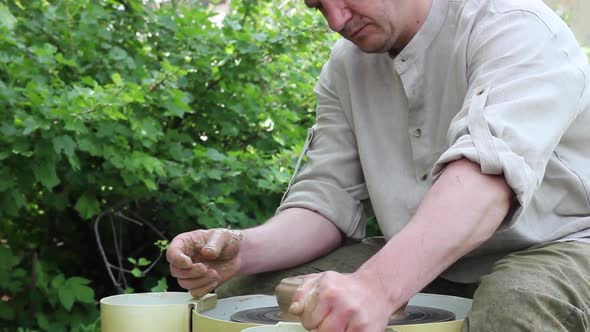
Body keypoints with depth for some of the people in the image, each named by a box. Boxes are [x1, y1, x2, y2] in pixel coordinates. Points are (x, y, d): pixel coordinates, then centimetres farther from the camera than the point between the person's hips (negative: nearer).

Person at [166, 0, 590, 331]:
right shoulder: (346, 66, 3)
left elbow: (490, 167, -36)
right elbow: (329, 198, -2)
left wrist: (378, 285, -52)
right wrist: (244, 250, -23)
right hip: (415, 265, 5)